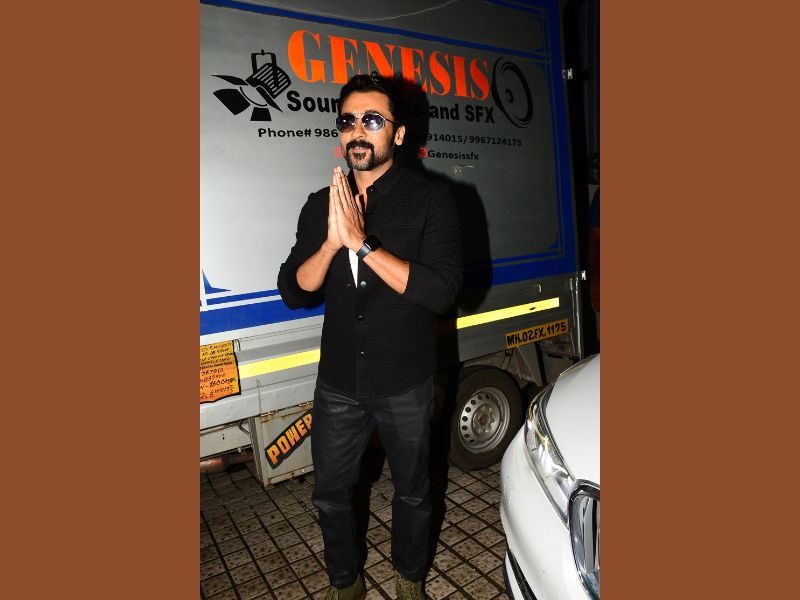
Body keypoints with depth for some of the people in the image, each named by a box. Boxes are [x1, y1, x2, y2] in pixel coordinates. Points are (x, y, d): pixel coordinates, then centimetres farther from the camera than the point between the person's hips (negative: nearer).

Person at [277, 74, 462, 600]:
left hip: (406, 385, -3)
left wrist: (361, 243, -28)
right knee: (330, 494, 19)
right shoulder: (321, 205, 1)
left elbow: (442, 291, -22)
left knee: (412, 493, 19)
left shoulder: (431, 199, -11)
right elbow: (294, 292, -5)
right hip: (338, 384, 3)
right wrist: (331, 243, -24)